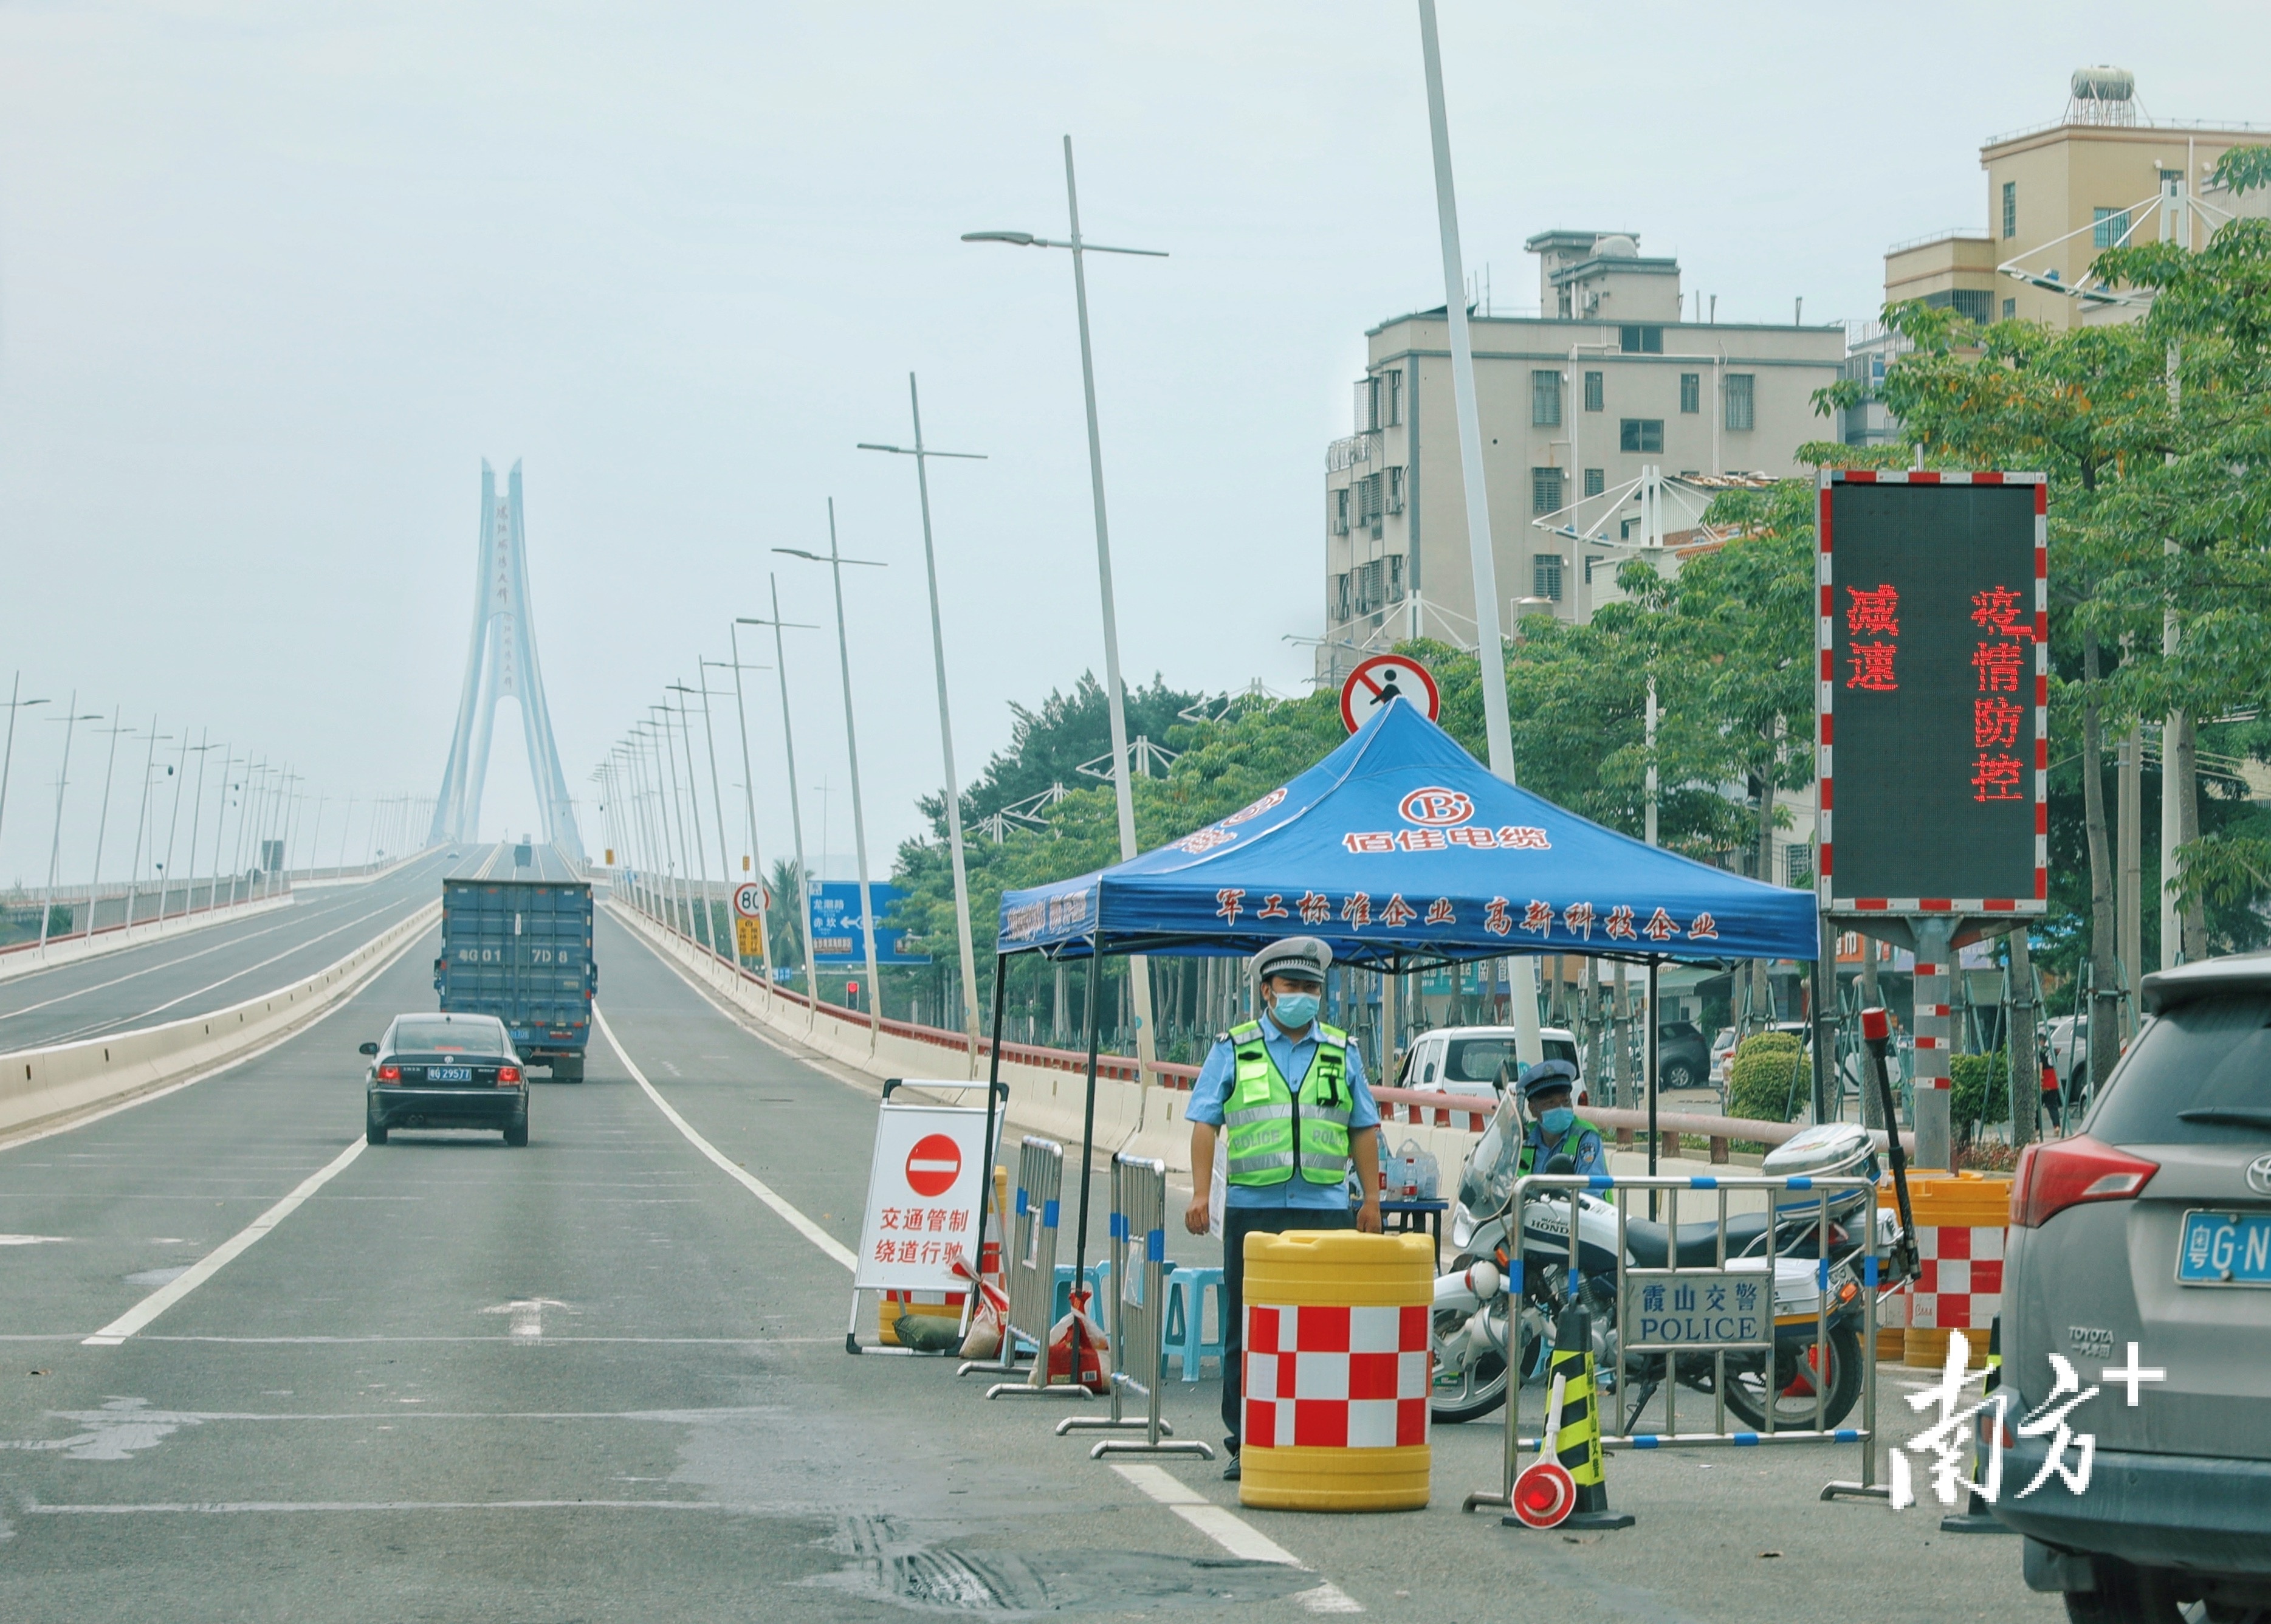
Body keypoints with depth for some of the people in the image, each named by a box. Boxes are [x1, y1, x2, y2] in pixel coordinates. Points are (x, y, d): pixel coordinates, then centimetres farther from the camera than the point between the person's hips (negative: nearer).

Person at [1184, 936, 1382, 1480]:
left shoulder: (1343, 1053, 13)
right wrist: (1201, 1193, -6)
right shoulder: (1233, 1050, 7)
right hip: (1252, 1208, -1)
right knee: (1247, 1330, 1)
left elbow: (1363, 1129, 15)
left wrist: (1371, 1197, 8)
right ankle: (1245, 1443, 7)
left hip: (1325, 1210, 1)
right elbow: (1205, 1122, 4)